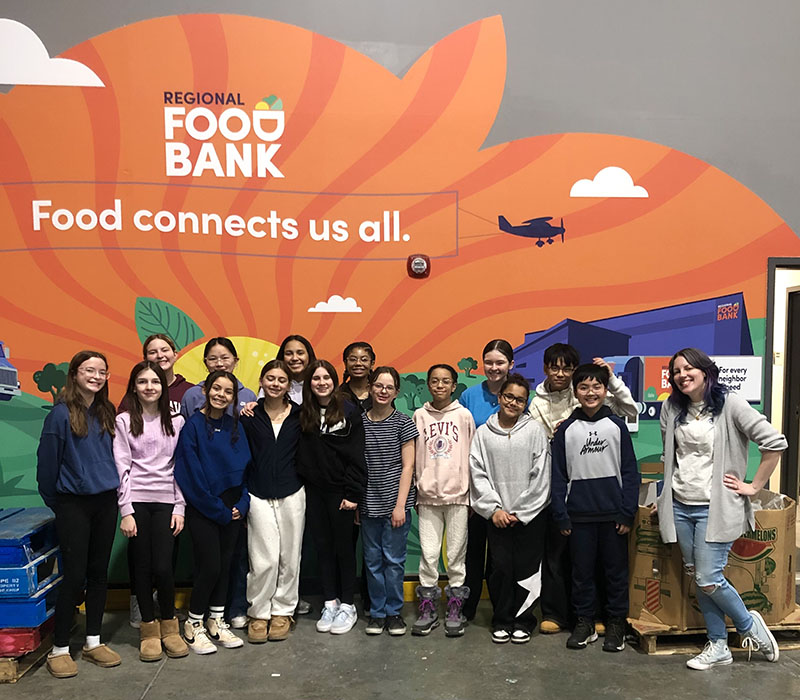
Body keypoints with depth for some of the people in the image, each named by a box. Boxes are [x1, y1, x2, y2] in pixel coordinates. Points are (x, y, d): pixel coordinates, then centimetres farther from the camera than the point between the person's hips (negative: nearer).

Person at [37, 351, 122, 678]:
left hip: (105, 501, 5)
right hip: (73, 504, -5)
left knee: (99, 572, 10)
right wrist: (54, 502, 2)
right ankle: (59, 649, 12)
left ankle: (93, 642, 22)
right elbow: (47, 462, -6)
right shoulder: (61, 413, -10)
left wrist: (111, 485, 12)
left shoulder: (107, 412, 6)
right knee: (75, 575, -3)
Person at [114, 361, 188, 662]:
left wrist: (180, 507, 1)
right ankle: (149, 630, 18)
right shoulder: (124, 421, 3)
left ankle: (169, 626, 15)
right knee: (143, 566, 2)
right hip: (136, 501, -1)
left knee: (163, 567, -6)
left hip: (166, 501, 1)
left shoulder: (176, 422, 9)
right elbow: (122, 467, -2)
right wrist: (126, 510, -7)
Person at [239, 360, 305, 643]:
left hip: (292, 494, 2)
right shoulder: (249, 415, 2)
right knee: (264, 559, -4)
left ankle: (283, 611, 24)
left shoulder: (299, 415, 5)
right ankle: (259, 613, 15)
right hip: (259, 496, -1)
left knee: (289, 557, 7)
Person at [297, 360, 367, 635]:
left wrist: (353, 493, -12)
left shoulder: (349, 411, -7)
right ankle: (330, 602, 23)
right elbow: (301, 454, 9)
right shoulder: (305, 413, 5)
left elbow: (356, 455, -9)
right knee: (322, 546, 11)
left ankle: (347, 605, 18)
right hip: (314, 490, 4)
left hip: (340, 490, -4)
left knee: (343, 546, 6)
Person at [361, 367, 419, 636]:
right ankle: (377, 611, 23)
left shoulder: (403, 422, -2)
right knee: (373, 560, 9)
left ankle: (394, 611, 18)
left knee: (394, 560, 3)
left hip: (395, 503, -2)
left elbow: (408, 466, -4)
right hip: (368, 504, 2)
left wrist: (400, 505, -9)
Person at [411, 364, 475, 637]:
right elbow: (412, 459, 9)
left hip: (458, 495, -1)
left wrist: (473, 494, 3)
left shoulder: (464, 415, 2)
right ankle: (427, 611, 14)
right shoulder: (419, 416, 6)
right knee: (428, 555, 3)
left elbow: (472, 458, 4)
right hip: (428, 496, 1)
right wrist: (415, 493, 8)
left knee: (456, 555, 4)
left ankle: (455, 611, 15)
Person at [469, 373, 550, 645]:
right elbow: (478, 473, 2)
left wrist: (520, 512, -6)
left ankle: (523, 620, 20)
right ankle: (501, 620, 20)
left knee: (526, 568, 3)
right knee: (500, 568, 3)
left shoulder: (534, 430, -2)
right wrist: (494, 509, -6)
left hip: (530, 515, -1)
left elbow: (541, 476, -4)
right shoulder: (483, 432, 3)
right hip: (497, 516, 1)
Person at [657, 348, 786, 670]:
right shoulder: (671, 408, 5)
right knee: (695, 577, 10)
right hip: (680, 507, 6)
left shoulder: (730, 404, -11)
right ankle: (718, 646, 23)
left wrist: (754, 486, -9)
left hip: (716, 507, -5)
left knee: (708, 579, -8)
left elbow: (775, 442, -12)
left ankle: (749, 625, 20)